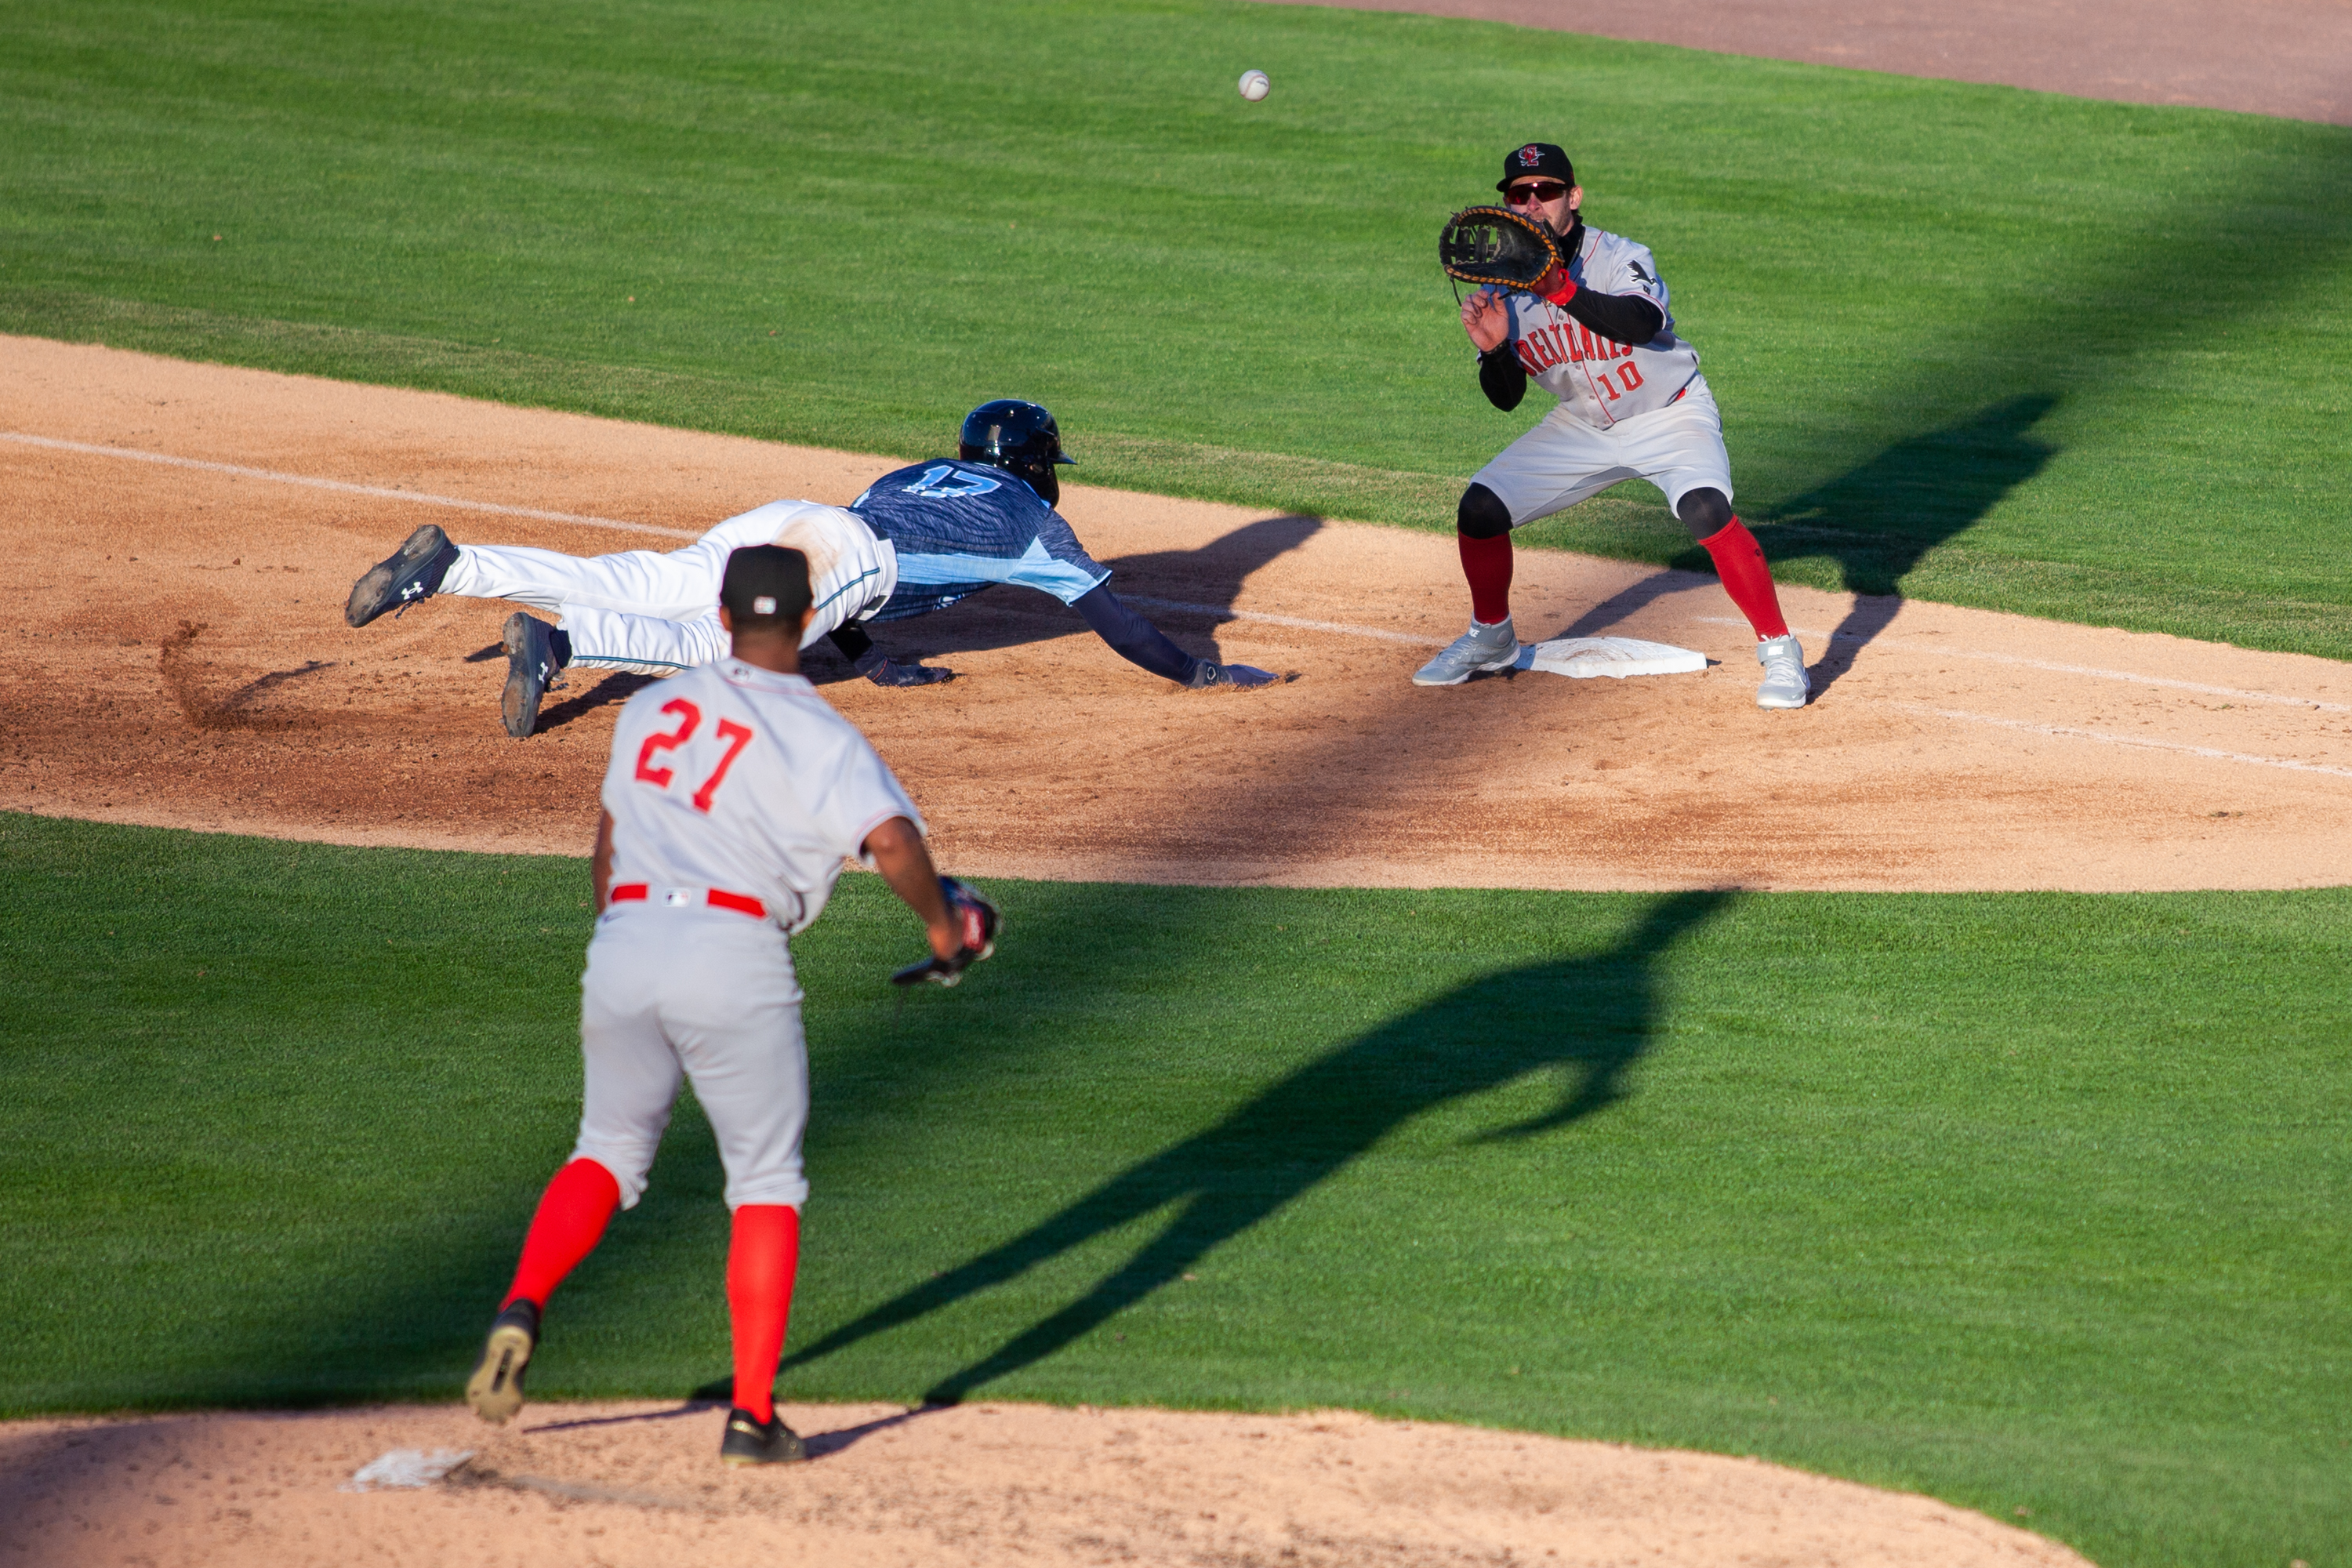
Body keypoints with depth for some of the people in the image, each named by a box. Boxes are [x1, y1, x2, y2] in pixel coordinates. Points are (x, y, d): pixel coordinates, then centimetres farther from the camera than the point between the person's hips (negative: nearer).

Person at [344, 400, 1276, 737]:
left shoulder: (921, 476, 40)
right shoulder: (1031, 520, 23)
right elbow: (1110, 616, 22)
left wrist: (870, 662, 41)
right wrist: (1197, 673, 32)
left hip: (769, 526, 7)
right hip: (842, 552, -7)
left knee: (608, 587, 0)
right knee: (717, 647, -24)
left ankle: (447, 567, -15)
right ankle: (554, 645, -47)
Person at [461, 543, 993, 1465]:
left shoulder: (651, 709, 17)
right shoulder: (818, 737, 0)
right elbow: (892, 838, -15)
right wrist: (943, 926, 3)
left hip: (622, 941, 4)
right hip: (732, 952, -4)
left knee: (609, 1150, 21)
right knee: (766, 1185, 8)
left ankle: (523, 1309, -5)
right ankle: (752, 1416, 2)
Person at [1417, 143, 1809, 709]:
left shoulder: (1618, 258, -23)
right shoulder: (1504, 285, -6)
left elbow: (1642, 322, -46)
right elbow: (1506, 398, -1)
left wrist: (1563, 291, -57)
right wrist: (1493, 349, -23)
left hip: (1669, 416, -5)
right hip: (1582, 425, 6)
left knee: (1706, 510, -31)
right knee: (1481, 508, -4)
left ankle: (1779, 652, -18)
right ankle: (1490, 638, 22)